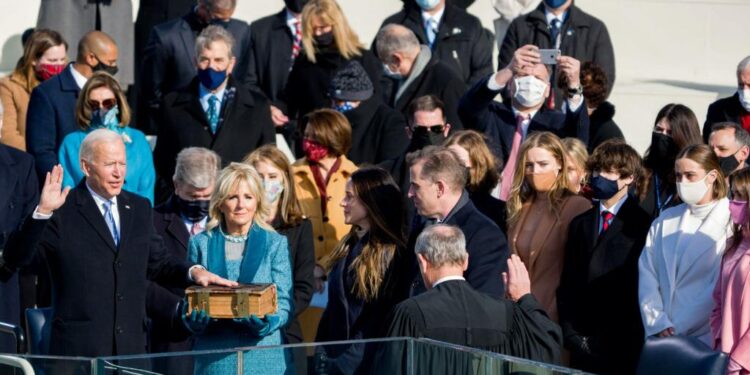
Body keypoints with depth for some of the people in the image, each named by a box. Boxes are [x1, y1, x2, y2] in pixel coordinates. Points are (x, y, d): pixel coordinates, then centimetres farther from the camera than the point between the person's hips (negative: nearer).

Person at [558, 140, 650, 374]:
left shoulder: (642, 225, -4)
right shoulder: (580, 224, 16)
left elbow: (641, 285, -7)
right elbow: (567, 285, 14)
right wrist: (571, 334, 2)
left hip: (623, 346, -5)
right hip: (583, 346, 5)